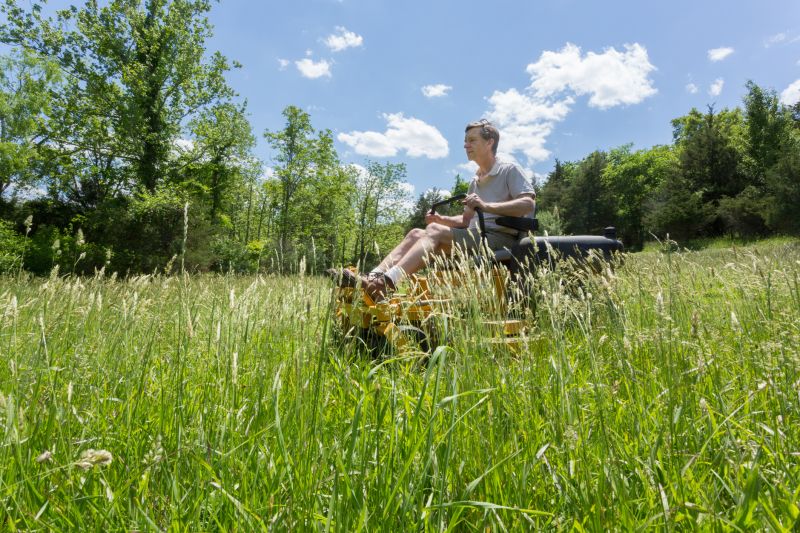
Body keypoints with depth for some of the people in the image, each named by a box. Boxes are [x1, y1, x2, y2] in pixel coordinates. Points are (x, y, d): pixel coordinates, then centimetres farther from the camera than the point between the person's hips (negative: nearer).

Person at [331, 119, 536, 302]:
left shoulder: (510, 170, 2)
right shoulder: (475, 182, 25)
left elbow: (528, 204, -13)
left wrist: (486, 206, -24)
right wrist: (442, 219, 3)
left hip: (500, 238, -7)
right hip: (476, 237, 7)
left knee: (434, 230, -28)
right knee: (416, 233, -11)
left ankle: (386, 282, -46)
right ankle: (371, 279, -29)